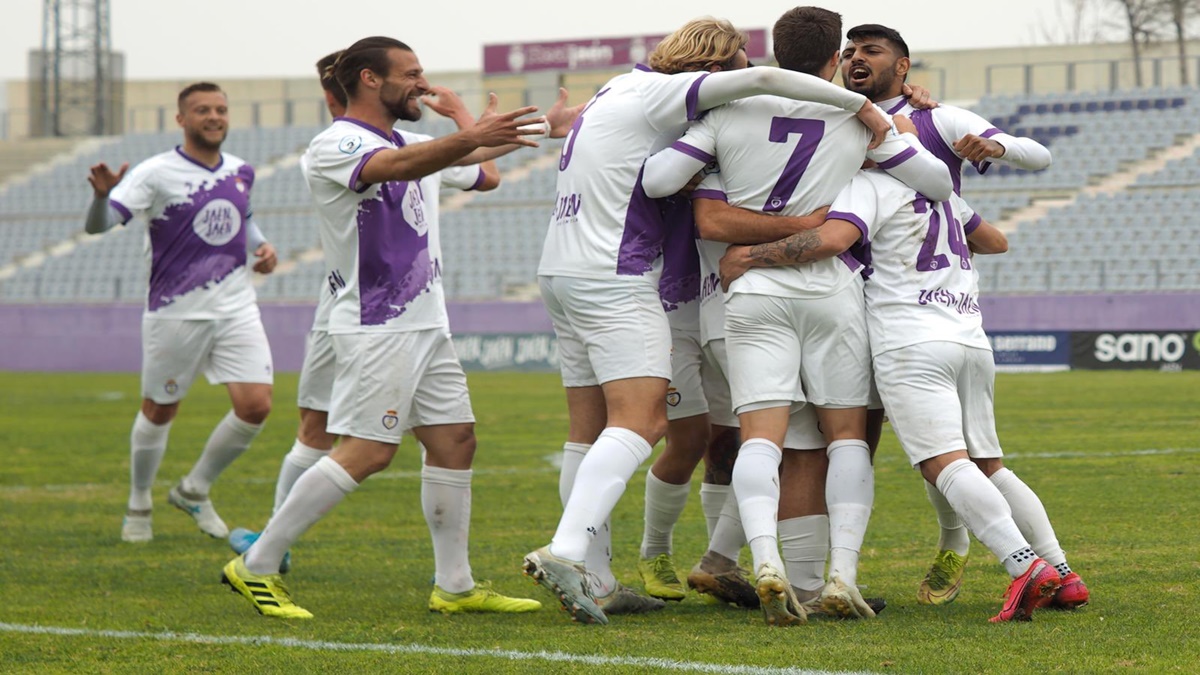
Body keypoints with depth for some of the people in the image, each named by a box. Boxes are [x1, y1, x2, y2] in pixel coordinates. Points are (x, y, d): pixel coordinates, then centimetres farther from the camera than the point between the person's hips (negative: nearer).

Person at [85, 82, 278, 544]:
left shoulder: (240, 172, 7)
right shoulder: (156, 174, -10)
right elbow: (98, 226, -19)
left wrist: (261, 246, 9)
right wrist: (102, 195, -41)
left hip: (236, 309, 4)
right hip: (175, 312, -4)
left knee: (255, 406, -9)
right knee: (158, 412, 7)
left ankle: (194, 491, 14)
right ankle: (138, 506, 30)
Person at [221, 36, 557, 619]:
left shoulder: (418, 145, 16)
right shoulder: (335, 146, -12)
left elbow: (485, 177, 31)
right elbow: (394, 167, -34)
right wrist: (470, 138, -46)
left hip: (426, 324, 9)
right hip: (376, 326, -9)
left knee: (454, 440, 6)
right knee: (366, 452, -13)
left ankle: (454, 586, 11)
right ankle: (255, 567, -7)